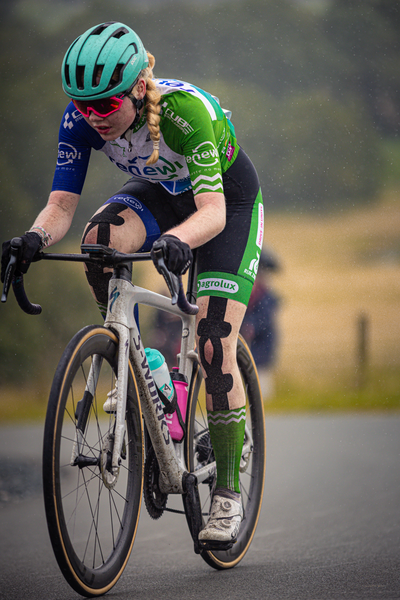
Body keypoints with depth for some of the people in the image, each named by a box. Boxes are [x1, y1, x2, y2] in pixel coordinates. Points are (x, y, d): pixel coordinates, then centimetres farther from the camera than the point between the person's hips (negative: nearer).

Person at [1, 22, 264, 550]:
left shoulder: (185, 108, -38)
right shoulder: (81, 119, -25)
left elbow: (213, 210, -45)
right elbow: (61, 204, -26)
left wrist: (177, 241, -65)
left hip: (229, 200, -4)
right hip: (159, 194, 4)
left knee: (213, 350, -14)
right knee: (98, 240, -31)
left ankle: (228, 491, 1)